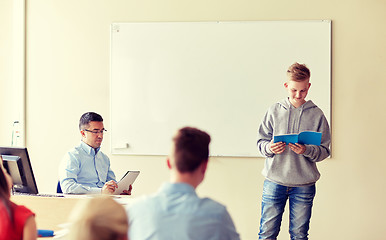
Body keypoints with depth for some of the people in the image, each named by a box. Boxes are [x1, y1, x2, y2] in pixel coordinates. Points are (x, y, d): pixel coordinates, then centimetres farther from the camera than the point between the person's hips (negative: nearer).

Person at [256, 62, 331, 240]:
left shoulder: (317, 115, 1)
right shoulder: (274, 111, 4)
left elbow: (324, 150, 1)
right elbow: (261, 141, 7)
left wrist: (306, 151, -19)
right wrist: (269, 148, -15)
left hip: (304, 184, 0)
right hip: (274, 180, 0)